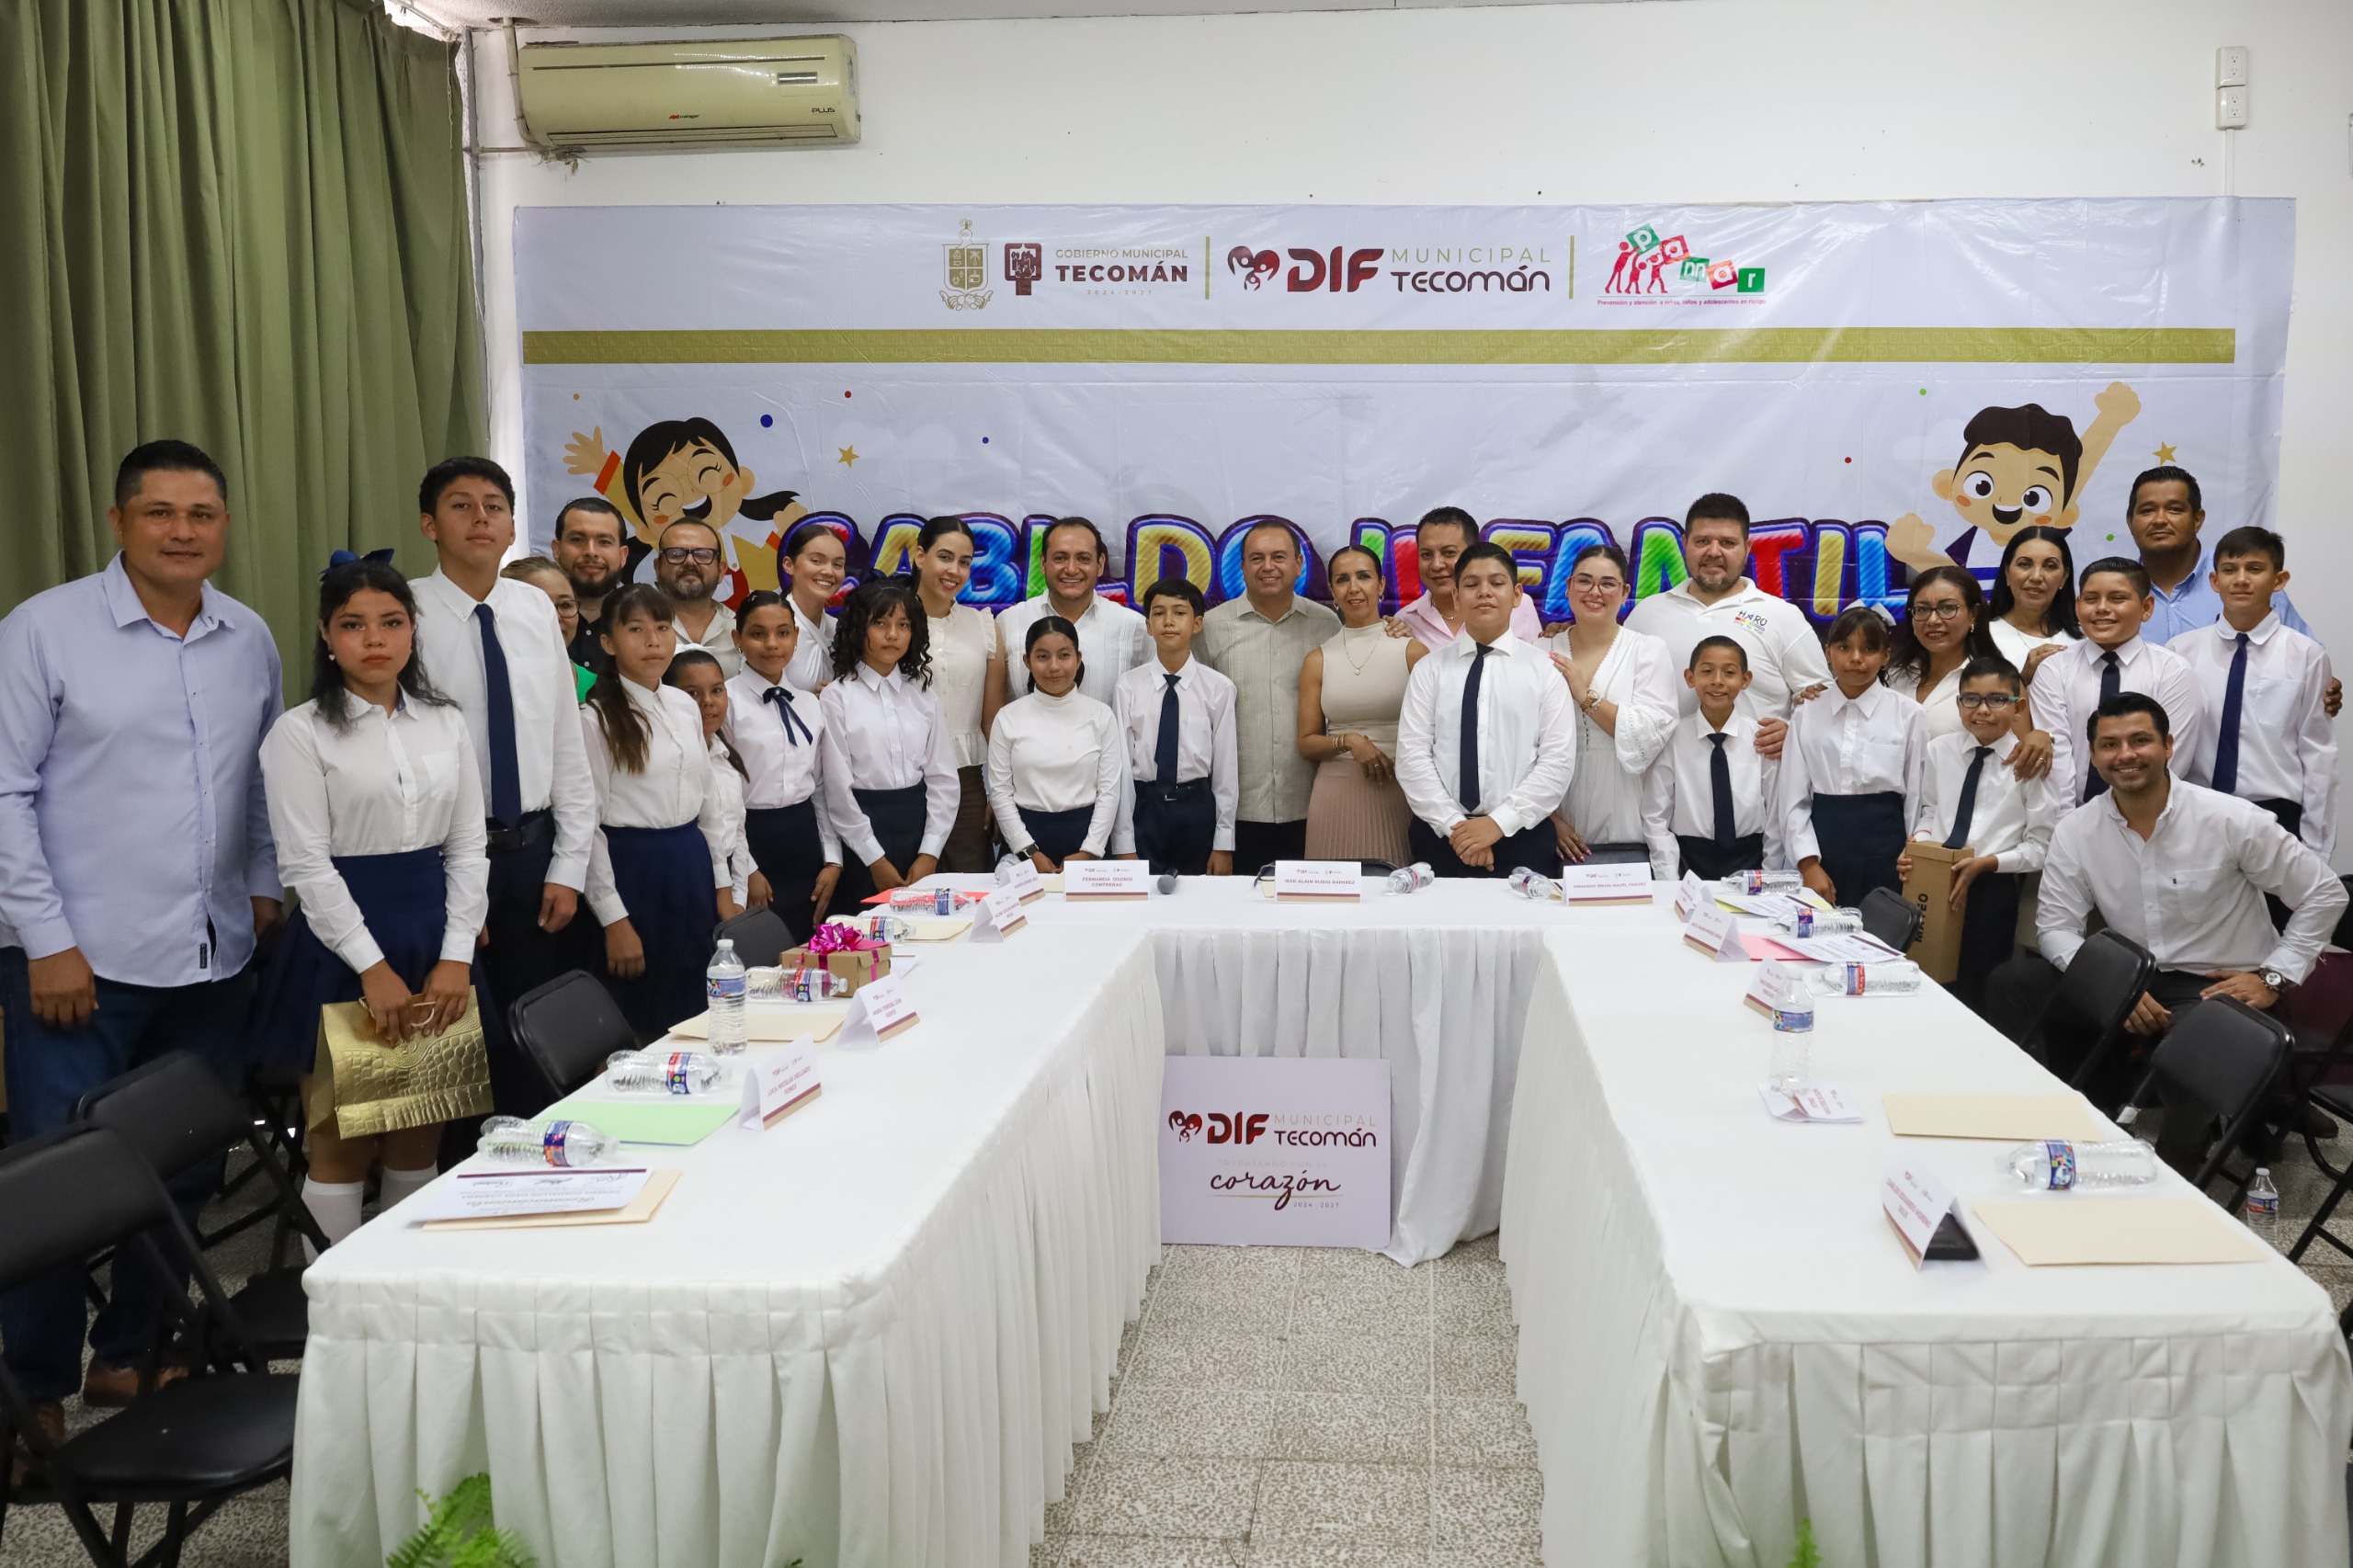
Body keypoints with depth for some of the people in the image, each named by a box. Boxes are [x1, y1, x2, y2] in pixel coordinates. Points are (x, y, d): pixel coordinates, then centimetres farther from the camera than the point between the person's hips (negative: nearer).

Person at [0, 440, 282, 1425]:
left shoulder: (250, 639, 8)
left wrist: (264, 886, 11)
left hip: (213, 959, 4)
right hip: (80, 960, -4)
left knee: (185, 1176, 11)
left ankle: (128, 1353, 30)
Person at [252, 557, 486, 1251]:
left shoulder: (446, 724, 7)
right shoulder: (301, 733, -5)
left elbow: (468, 848, 6)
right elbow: (306, 863, -10)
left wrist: (456, 955, -4)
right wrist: (373, 968, -16)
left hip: (432, 932, 4)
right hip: (341, 940, -4)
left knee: (420, 1134, 10)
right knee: (341, 1141, 3)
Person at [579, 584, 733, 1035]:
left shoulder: (685, 706, 9)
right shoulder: (596, 717, -10)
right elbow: (587, 824, -11)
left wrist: (722, 885, 11)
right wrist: (614, 920, -13)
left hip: (692, 864, 6)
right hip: (633, 866, -6)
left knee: (693, 1007, 12)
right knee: (640, 1017, 4)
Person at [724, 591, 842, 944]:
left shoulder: (810, 703, 8)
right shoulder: (727, 701, -8)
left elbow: (825, 786, 11)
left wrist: (832, 860, 5)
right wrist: (747, 871, -11)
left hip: (805, 838, 5)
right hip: (751, 838, -5)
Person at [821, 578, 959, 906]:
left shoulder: (922, 693, 8)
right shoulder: (837, 697, -4)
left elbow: (943, 777, 5)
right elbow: (837, 786, -8)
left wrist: (930, 852, -5)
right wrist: (875, 859, -10)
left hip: (917, 821, 4)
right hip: (862, 825, -4)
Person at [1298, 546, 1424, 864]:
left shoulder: (1411, 650, 1)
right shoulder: (1318, 660, 7)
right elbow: (1307, 743, 8)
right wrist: (1348, 741, -9)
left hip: (1401, 794, -1)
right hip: (1337, 796, 2)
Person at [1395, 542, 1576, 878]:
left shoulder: (1544, 669, 3)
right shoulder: (1429, 670, 5)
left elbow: (1558, 760, -4)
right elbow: (1412, 755, -2)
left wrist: (1499, 822, -13)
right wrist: (1454, 824, -13)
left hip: (1522, 839, -1)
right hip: (1441, 837, 1)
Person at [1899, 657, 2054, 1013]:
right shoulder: (1940, 749, 4)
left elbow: (2041, 846, -7)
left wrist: (1987, 863, -18)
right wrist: (1918, 844, -4)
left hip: (1992, 890, -4)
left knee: (1974, 995, 8)